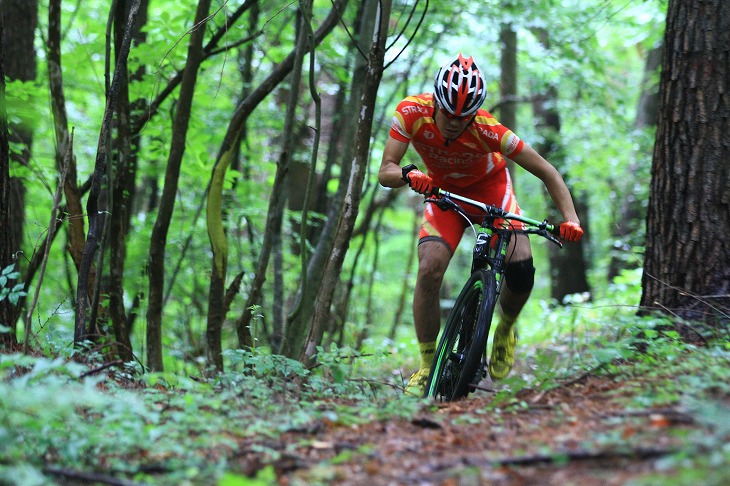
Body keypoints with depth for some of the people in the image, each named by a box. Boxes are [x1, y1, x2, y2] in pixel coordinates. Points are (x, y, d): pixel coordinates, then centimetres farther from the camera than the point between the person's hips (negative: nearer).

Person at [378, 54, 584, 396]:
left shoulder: (488, 130, -34)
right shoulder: (412, 113, -30)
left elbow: (547, 172, -27)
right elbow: (385, 171, -28)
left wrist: (570, 219, -40)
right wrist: (408, 176, -51)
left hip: (489, 186, -1)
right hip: (443, 191, 1)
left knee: (521, 268, -19)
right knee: (429, 269, -22)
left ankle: (506, 329, 14)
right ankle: (427, 365, -6)